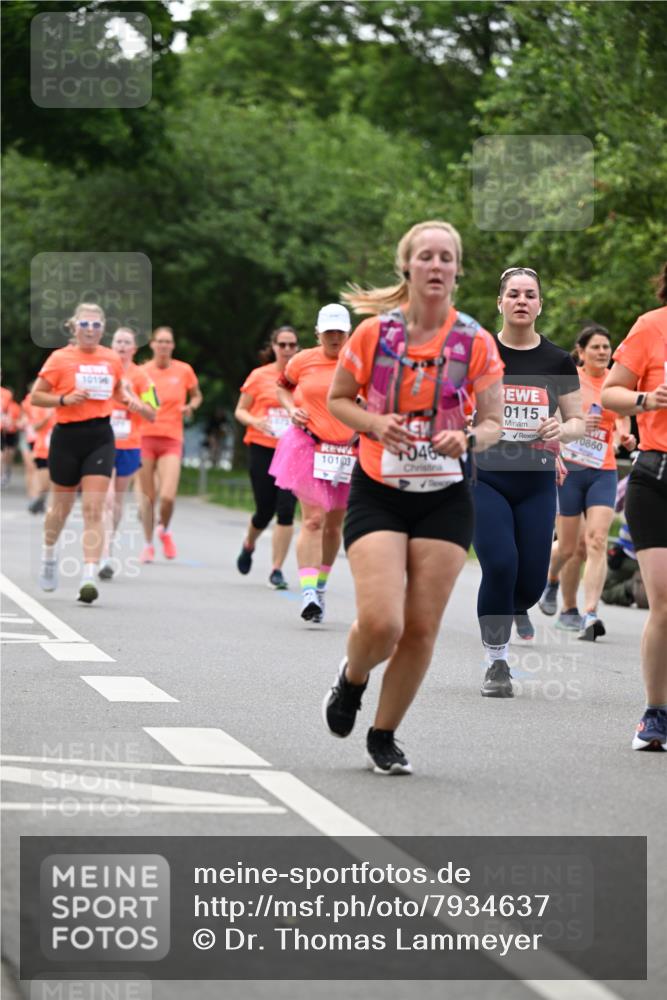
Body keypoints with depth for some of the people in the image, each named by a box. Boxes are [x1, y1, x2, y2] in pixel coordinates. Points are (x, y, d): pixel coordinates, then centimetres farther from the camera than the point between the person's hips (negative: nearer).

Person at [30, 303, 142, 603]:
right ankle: (49, 553, 44)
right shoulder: (60, 358, -4)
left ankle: (89, 577, -17)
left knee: (93, 510, -11)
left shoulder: (112, 359, 6)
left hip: (100, 437, 1)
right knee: (61, 507, 13)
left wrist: (128, 398, 3)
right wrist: (65, 399, -17)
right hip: (67, 437, -1)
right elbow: (35, 396, -2)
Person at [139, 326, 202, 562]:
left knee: (168, 496, -13)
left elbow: (197, 396, 18)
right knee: (148, 496, 2)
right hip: (145, 436, 0)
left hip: (172, 439, 0)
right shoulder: (143, 371, 2)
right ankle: (148, 544, 18)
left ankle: (164, 530, 18)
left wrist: (190, 406, -3)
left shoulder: (184, 371, 3)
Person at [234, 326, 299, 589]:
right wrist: (254, 421, -14)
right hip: (262, 448, 0)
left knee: (286, 510, -10)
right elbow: (240, 411, 6)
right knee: (265, 510, 3)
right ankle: (249, 545, 37)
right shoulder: (259, 376, 2)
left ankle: (277, 570, -3)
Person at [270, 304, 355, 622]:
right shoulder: (303, 361, 1)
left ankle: (321, 587, 28)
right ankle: (308, 592, -21)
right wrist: (291, 408, 1)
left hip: (348, 452, 2)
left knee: (334, 525, 10)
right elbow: (282, 386, 20)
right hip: (309, 449, -2)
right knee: (313, 519, -15)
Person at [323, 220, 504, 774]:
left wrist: (468, 438, -18)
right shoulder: (374, 332, -5)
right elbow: (338, 400, 8)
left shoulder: (476, 342, -3)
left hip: (446, 499, 1)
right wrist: (374, 423, -12)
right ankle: (352, 679, 21)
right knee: (381, 624, -15)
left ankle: (384, 735, 21)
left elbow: (493, 423, 4)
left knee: (422, 629, 0)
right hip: (378, 494, -1)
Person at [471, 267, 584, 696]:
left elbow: (579, 422, 10)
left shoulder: (558, 362, 3)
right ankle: (497, 663, -2)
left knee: (532, 582, 0)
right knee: (500, 566, -18)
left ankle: (515, 607, 38)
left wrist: (562, 430, -11)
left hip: (537, 483, 2)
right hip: (486, 478, -2)